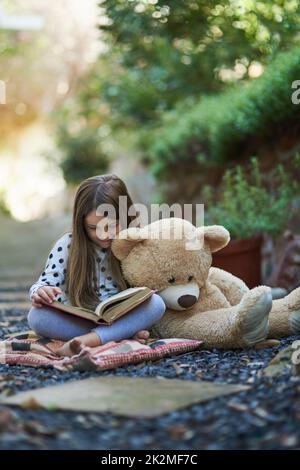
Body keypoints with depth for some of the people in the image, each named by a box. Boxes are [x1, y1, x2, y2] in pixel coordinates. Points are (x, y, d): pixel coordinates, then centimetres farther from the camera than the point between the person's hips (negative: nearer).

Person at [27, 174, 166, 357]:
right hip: (76, 322, 0)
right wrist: (40, 293, -29)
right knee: (37, 316, -29)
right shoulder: (67, 245, -6)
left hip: (122, 319, 0)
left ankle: (88, 340, -37)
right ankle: (125, 334, -29)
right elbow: (45, 283, -4)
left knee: (156, 303, -27)